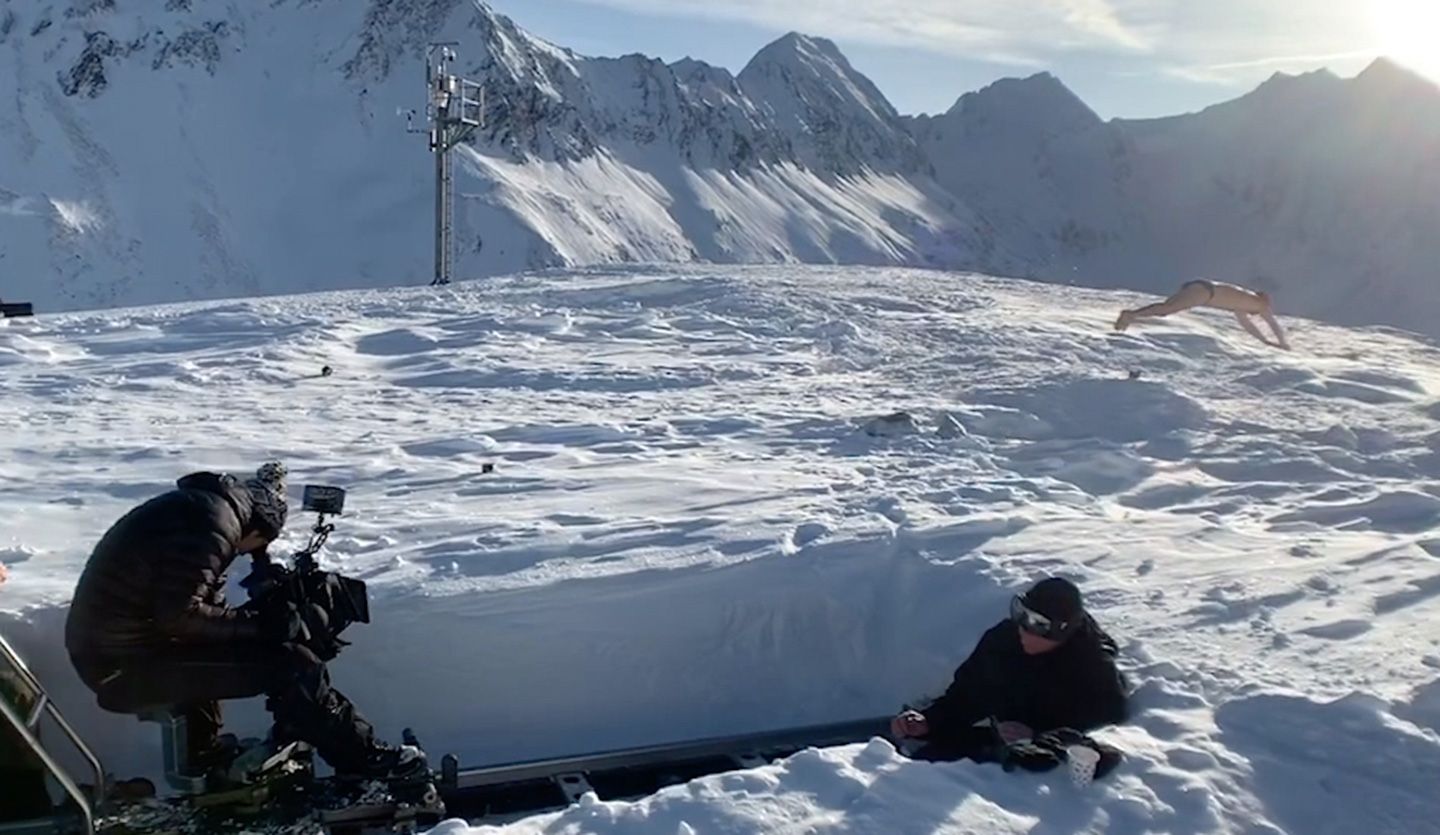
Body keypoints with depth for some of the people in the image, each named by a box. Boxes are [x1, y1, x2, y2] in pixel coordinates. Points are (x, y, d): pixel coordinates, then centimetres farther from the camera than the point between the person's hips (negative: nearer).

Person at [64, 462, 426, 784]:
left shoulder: (196, 503, 13)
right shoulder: (212, 523, -17)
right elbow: (181, 617, -23)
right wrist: (258, 623, -14)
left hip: (101, 647, 10)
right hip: (127, 669, -10)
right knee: (289, 661, -12)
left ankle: (201, 752, 30)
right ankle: (365, 758, -1)